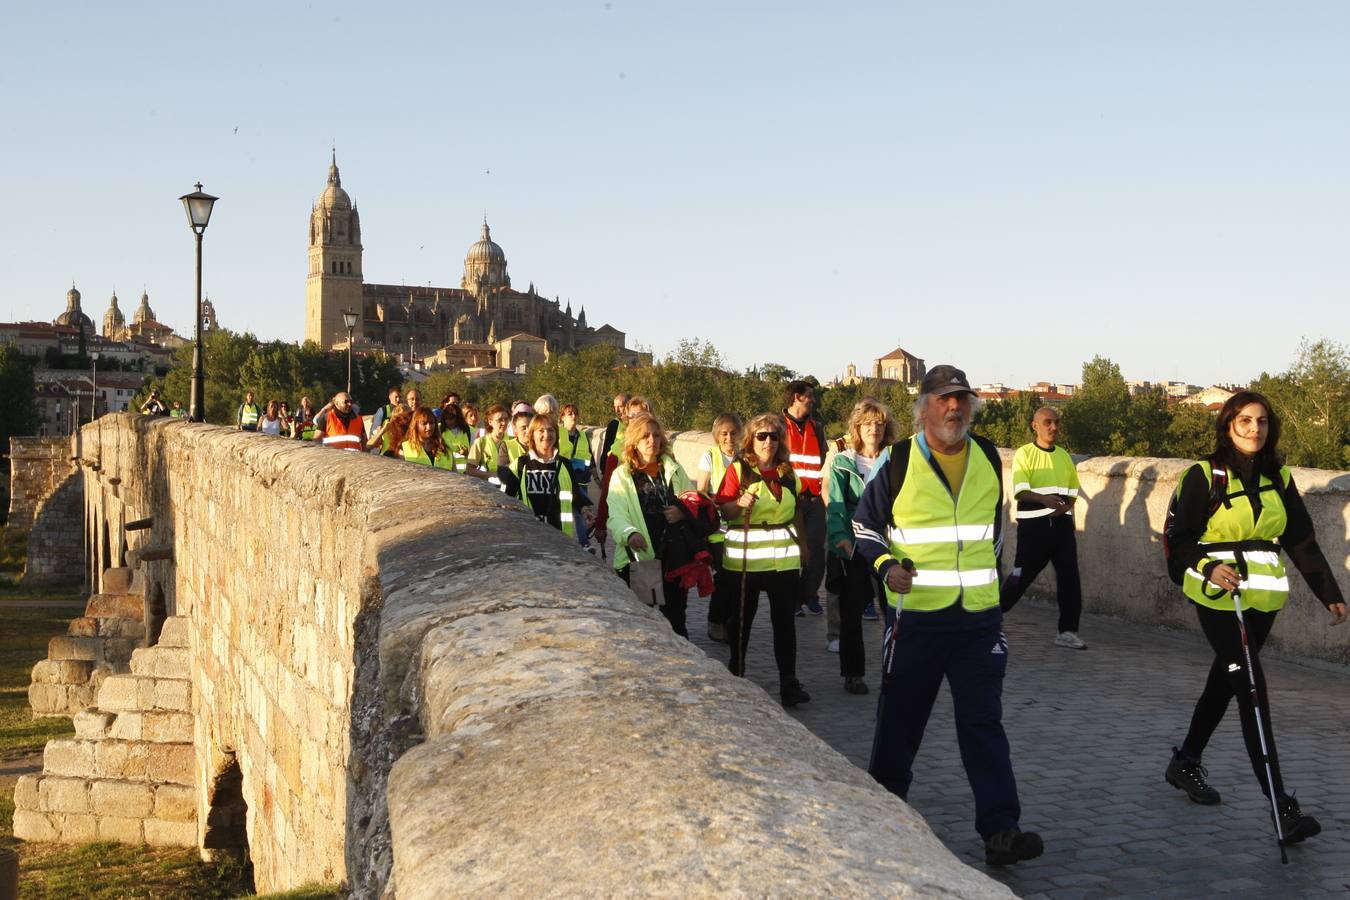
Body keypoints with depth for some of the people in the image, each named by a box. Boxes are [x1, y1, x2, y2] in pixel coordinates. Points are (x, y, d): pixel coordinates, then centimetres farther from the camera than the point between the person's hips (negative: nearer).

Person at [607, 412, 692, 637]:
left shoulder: (674, 471, 13)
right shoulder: (621, 476, 3)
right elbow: (616, 515, -10)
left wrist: (684, 511, -9)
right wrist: (630, 534, -32)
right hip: (637, 558, -2)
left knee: (675, 618, 7)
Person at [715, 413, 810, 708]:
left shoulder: (787, 472, 9)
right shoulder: (738, 470, -4)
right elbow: (723, 510, -9)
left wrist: (801, 545, 22)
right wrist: (740, 504, -28)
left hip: (784, 558, 3)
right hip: (745, 558, -3)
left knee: (785, 620, 0)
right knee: (741, 618, 11)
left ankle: (789, 683, 3)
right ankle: (736, 671, 28)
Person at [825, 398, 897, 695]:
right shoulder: (843, 462, -1)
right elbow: (835, 503, -11)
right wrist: (839, 535, -27)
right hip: (851, 548, -1)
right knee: (851, 612, 4)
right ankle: (852, 674, 16)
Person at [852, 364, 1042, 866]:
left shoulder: (988, 459, 6)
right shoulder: (898, 462, -6)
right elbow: (864, 524, 3)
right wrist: (885, 565, -14)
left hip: (980, 617, 2)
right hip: (917, 616, -2)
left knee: (983, 721, -4)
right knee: (902, 717, 10)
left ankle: (1000, 830, -6)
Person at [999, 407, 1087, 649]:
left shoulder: (1064, 456, 14)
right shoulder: (1024, 454, -4)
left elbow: (1073, 491, 19)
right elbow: (1019, 491, -15)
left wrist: (1066, 506, -4)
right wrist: (1044, 499, -33)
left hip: (1061, 524, 5)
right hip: (1033, 524, -5)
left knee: (1069, 576, -4)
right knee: (1021, 576, 1)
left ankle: (1067, 631, 1)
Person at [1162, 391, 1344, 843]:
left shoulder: (1279, 478, 8)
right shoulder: (1205, 475, -7)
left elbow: (1302, 541, 10)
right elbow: (1179, 538, -6)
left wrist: (1329, 593, 6)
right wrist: (1209, 567, -24)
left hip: (1263, 597, 5)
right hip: (1218, 596, -5)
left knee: (1226, 680, 16)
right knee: (1251, 690, -10)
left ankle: (1186, 761, 36)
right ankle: (1281, 805, -12)